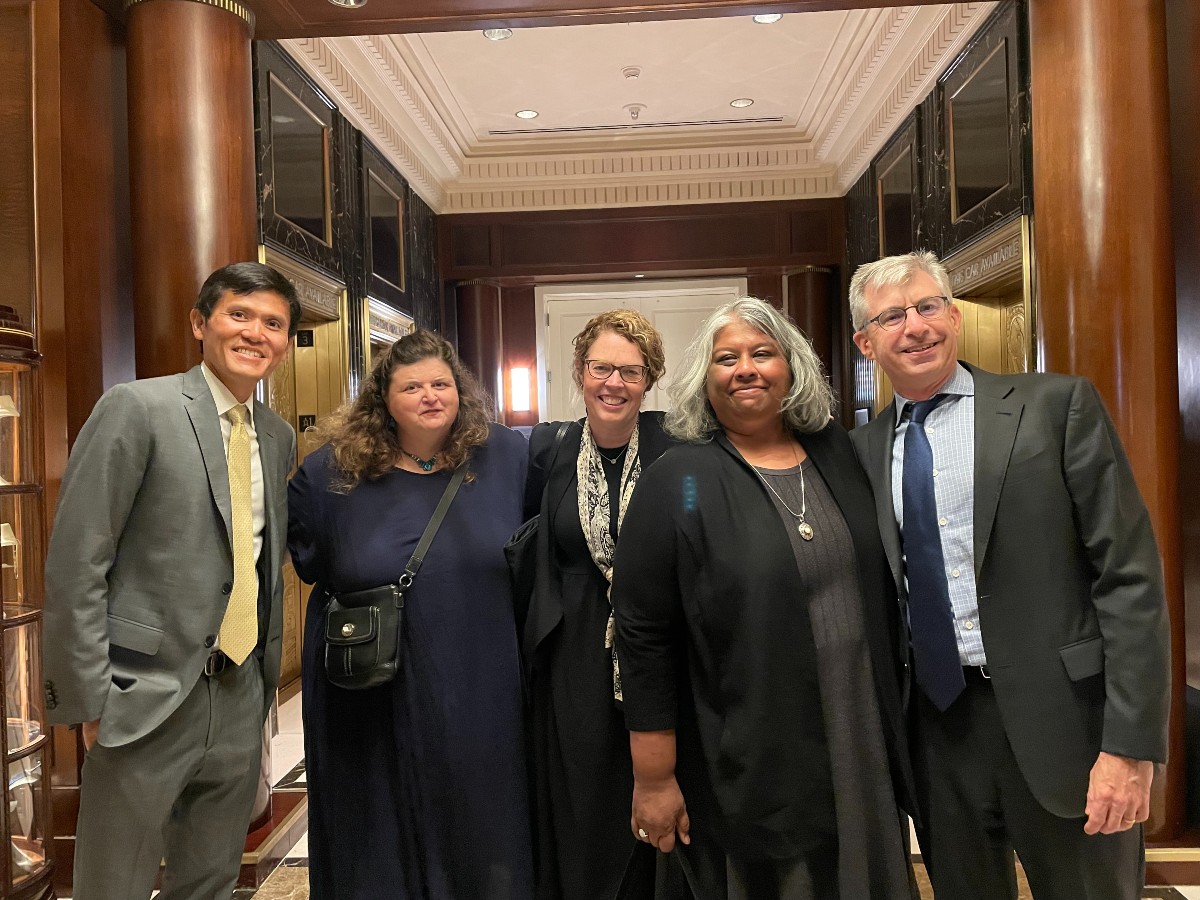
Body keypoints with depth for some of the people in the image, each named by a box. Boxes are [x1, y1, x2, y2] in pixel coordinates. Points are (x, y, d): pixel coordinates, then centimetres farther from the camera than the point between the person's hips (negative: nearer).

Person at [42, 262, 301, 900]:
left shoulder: (278, 437, 9)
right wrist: (89, 699, -12)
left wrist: (266, 672, 14)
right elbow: (74, 564, -12)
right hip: (147, 700, -6)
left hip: (241, 701, 6)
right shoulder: (137, 408, -10)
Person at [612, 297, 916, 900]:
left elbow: (880, 588, 13)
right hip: (747, 770, -4)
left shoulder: (838, 453, 3)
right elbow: (645, 639, -12)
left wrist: (893, 720, 14)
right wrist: (654, 780, -10)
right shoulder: (676, 484, -12)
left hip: (864, 745, 5)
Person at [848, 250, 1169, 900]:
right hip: (938, 727, 3)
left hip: (1059, 722, -3)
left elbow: (1130, 574, -9)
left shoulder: (1057, 405, -5)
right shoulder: (865, 449, 5)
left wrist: (1130, 744, -13)